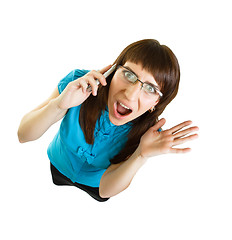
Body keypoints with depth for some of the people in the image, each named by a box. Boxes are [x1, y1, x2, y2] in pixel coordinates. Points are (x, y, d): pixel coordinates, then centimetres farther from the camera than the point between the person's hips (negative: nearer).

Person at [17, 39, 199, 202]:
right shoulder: (79, 81, -35)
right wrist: (58, 104, -51)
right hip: (55, 169, 1)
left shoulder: (147, 131, -33)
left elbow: (105, 189, -30)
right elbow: (23, 135, -31)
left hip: (93, 187, 0)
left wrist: (142, 155, -48)